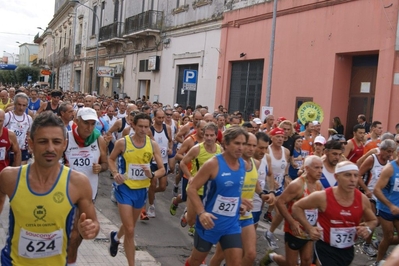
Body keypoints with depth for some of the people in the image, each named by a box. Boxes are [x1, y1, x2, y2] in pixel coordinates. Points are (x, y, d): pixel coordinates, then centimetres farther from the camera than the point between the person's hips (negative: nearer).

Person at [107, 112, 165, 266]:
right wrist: (115, 173, -14)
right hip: (125, 188, -4)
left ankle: (115, 237, 58)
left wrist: (152, 175, -25)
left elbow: (162, 169, -3)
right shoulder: (122, 142, -12)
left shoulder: (153, 145, -6)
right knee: (130, 230, -10)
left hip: (142, 190, 4)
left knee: (130, 226, 25)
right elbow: (111, 159, 4)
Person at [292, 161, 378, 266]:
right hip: (326, 249, -5)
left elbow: (373, 220, 11)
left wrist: (368, 229, -12)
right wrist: (309, 228, -17)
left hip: (348, 250, 5)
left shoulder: (362, 199, -8)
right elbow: (297, 207, -7)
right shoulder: (322, 197, -19)